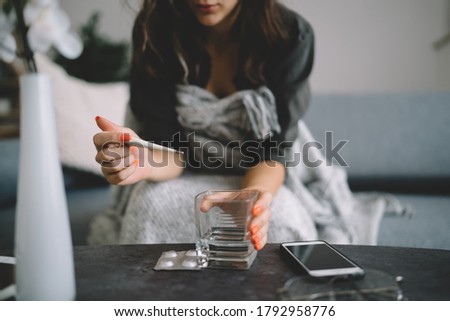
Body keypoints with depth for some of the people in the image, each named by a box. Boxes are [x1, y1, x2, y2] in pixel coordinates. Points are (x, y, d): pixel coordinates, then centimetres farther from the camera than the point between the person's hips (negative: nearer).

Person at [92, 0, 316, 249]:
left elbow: (275, 150, -17)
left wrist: (253, 195, -39)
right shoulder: (153, 29, -14)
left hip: (264, 180, 0)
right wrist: (142, 161, -40)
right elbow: (168, 148, -16)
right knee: (152, 203, -30)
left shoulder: (291, 35, -16)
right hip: (181, 180, 1)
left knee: (276, 219, -30)